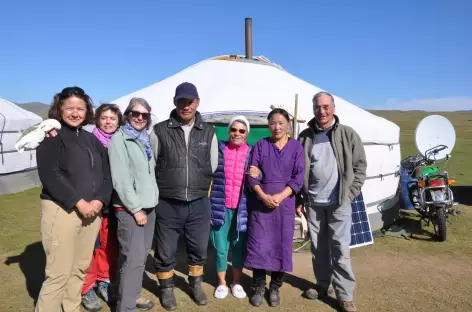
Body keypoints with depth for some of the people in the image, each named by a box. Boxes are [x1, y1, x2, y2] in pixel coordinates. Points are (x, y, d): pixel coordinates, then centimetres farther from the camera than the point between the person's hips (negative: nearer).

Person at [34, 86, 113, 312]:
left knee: (80, 268, 12)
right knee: (59, 273, -3)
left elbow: (105, 173, 10)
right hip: (61, 210, -5)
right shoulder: (51, 136, -2)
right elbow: (50, 175, -14)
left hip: (92, 211, 6)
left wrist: (100, 200, -6)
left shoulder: (91, 139, 14)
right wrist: (78, 202, -17)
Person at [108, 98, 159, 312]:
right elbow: (120, 178, -14)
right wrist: (135, 208, -15)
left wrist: (151, 202, 8)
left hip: (149, 206, 7)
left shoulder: (145, 139, 14)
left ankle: (133, 294, 28)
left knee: (142, 255, 13)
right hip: (129, 208, -7)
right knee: (133, 258, -5)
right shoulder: (119, 139, -7)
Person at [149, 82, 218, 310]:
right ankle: (167, 288, 34)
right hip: (167, 205, -2)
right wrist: (165, 187, 8)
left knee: (199, 249, 16)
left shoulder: (208, 132, 3)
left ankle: (195, 285, 40)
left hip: (199, 204, 2)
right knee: (165, 252, 11)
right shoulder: (160, 130, -4)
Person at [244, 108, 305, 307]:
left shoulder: (296, 147, 5)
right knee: (259, 245, 1)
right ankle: (258, 287, 17)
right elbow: (251, 174, 0)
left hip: (285, 203, 0)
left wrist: (280, 196, -14)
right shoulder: (260, 145, 5)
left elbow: (299, 177, -2)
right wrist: (264, 196, -13)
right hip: (260, 202, 0)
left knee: (281, 245, 6)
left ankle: (275, 288, 22)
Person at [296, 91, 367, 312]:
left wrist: (350, 193, -5)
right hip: (313, 202, 3)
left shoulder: (348, 134, 0)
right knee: (318, 248, 13)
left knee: (340, 249, 0)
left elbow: (360, 166, 3)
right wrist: (298, 198, 5)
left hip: (339, 202, -2)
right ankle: (322, 285, 29)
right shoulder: (305, 136, 5)